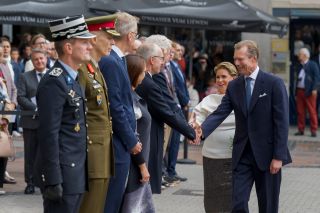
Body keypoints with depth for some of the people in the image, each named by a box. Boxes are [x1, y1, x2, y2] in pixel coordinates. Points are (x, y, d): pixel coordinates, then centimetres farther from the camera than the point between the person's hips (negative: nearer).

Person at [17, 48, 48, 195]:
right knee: (30, 154, 4)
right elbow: (21, 97, -3)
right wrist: (36, 109, -15)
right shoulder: (25, 77, 6)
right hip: (31, 121, 0)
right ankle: (30, 182, 11)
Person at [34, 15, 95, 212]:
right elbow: (48, 134, -20)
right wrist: (53, 180, -22)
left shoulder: (72, 79, 14)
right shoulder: (54, 82, -16)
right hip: (62, 173, -10)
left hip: (75, 171, 10)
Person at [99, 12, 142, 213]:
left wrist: (132, 138, 13)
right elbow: (115, 108, -19)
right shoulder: (110, 62, -17)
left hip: (122, 143, 10)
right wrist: (131, 141, -12)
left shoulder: (117, 59, 12)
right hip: (119, 143, -10)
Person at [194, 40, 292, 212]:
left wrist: (278, 156, -14)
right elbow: (220, 113, -2)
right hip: (242, 154, 4)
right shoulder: (233, 86, 7)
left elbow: (282, 122, -10)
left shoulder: (274, 83, -7)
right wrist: (202, 130, -22)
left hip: (266, 153, -4)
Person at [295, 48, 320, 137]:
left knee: (312, 111, -3)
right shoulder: (300, 66, 16)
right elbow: (298, 79, 16)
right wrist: (296, 91, 9)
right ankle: (301, 129, 11)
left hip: (309, 92, -6)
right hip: (300, 91, 6)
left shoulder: (313, 65, -2)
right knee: (300, 111, 6)